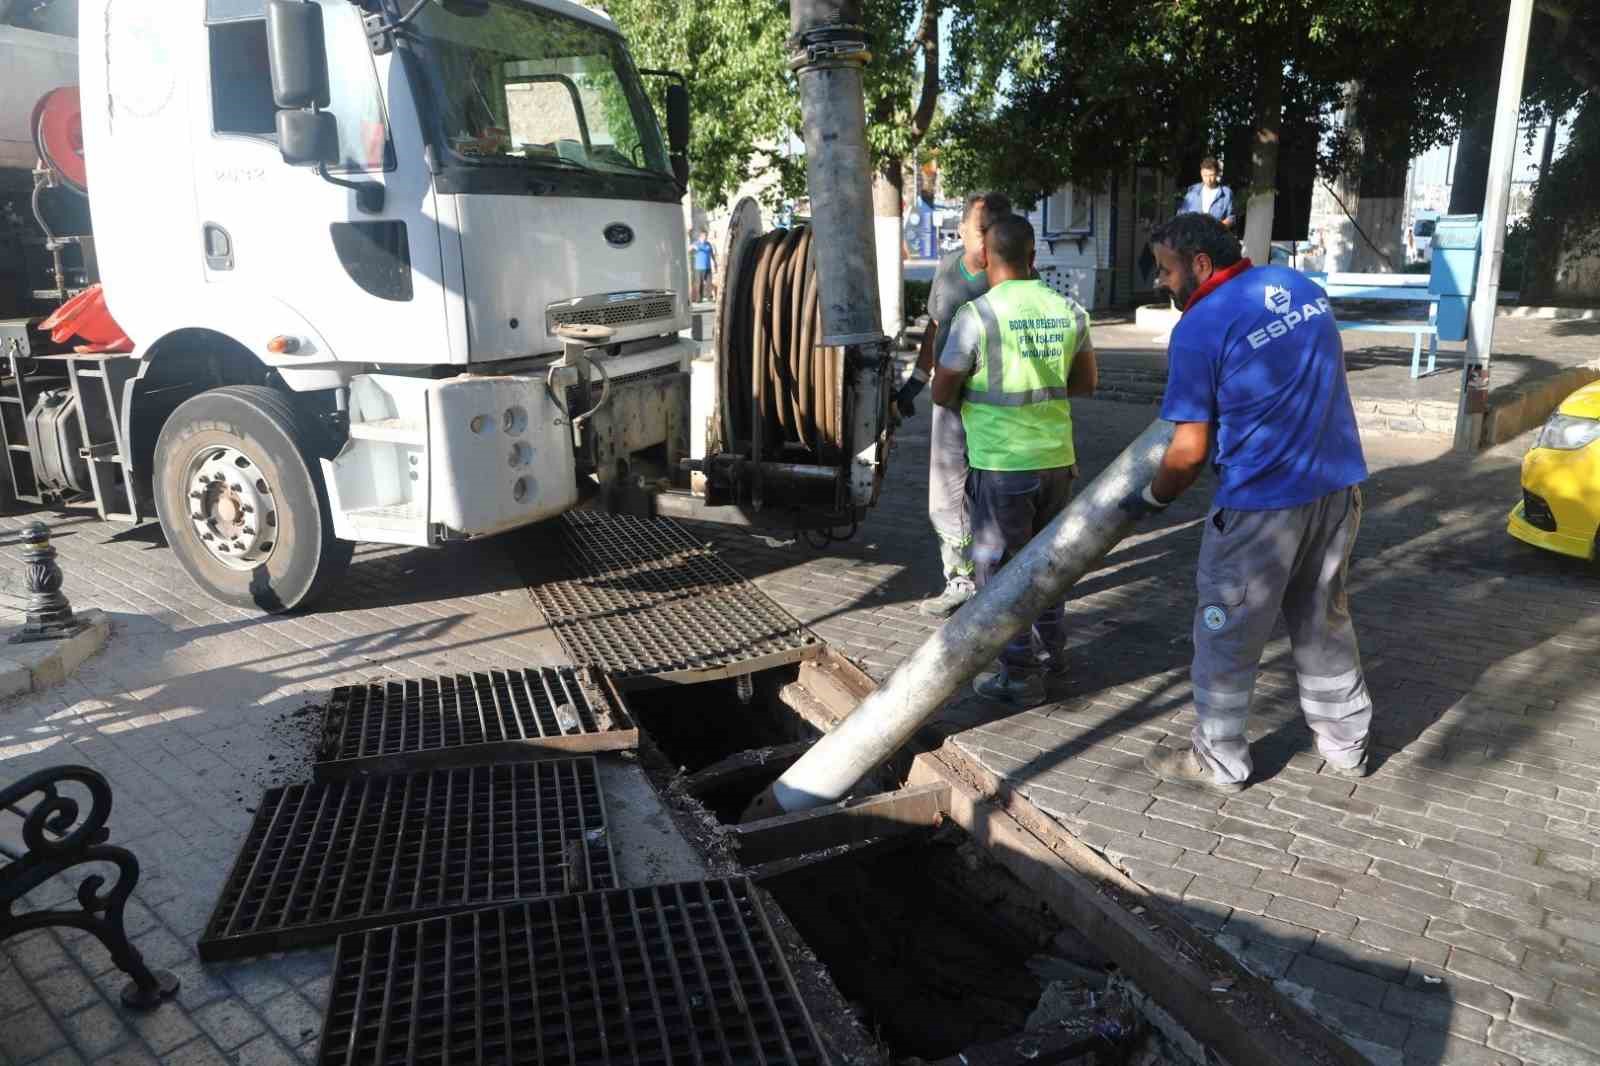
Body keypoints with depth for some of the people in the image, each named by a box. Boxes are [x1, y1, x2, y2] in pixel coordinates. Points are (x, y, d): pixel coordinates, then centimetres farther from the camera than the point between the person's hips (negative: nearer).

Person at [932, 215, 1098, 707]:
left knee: (1000, 567, 7)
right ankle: (1051, 649, 35)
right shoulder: (1068, 310, 1)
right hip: (1056, 456, 6)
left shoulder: (977, 315, -15)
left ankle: (1021, 677, 13)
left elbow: (942, 394, -7)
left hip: (1002, 463, -5)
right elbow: (1086, 383, 13)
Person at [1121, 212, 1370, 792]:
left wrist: (1151, 498, 1)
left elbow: (1190, 451, -14)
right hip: (1339, 486, 8)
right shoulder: (1301, 285, 8)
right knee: (1325, 622, 22)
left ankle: (1219, 761, 21)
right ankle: (1347, 745, 35)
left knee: (1226, 636, 8)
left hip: (1261, 504, -7)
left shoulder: (1199, 328, -15)